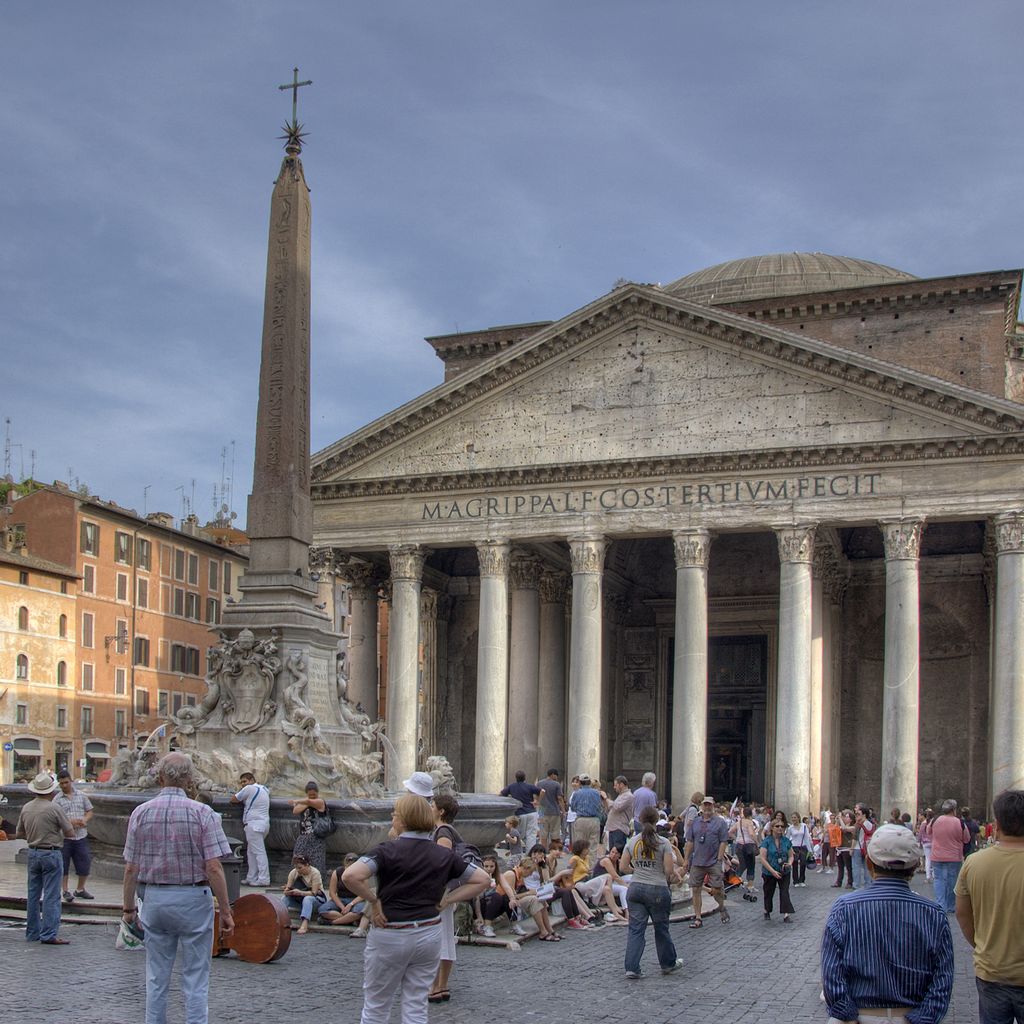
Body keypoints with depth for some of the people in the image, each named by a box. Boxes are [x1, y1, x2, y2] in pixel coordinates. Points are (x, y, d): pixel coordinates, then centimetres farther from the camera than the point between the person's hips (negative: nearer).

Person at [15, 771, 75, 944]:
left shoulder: (26, 808, 3)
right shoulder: (54, 808, -15)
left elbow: (18, 834, 12)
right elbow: (70, 833, -10)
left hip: (33, 853, 6)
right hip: (51, 854, -6)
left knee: (33, 894, 15)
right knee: (51, 896, -3)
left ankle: (32, 933, 20)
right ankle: (48, 935, -6)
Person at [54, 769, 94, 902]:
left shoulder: (81, 796, 8)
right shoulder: (57, 800, -3)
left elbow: (89, 811, 13)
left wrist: (85, 820, -8)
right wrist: (71, 822, -24)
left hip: (81, 836, 3)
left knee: (84, 864, 6)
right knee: (64, 865, 4)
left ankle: (80, 889, 24)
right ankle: (66, 891, 17)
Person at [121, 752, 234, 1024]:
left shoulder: (141, 813, 0)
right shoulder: (202, 813, -9)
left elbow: (131, 868, 1)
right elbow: (214, 868, -14)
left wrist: (128, 906, 13)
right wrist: (226, 911, -8)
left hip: (154, 898, 3)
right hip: (193, 899, -3)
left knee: (156, 978, 14)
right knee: (195, 978, 4)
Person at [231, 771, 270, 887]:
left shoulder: (249, 789, -8)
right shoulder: (264, 789, 16)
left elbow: (233, 800, -2)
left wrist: (241, 799, 20)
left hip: (254, 824, -9)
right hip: (262, 824, 9)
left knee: (259, 852, -10)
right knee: (251, 852, 14)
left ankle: (264, 879, -12)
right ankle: (252, 878, 16)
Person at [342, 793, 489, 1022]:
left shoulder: (387, 850, -11)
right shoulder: (444, 855, 2)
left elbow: (350, 876, -26)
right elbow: (482, 879, 8)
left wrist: (373, 901, -12)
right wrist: (446, 900, 5)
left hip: (389, 936, -4)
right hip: (429, 935, 4)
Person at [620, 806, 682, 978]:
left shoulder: (632, 842, 2)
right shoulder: (663, 843, -8)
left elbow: (623, 867, 4)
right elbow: (669, 870, -10)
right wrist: (673, 872, 12)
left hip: (636, 888, 2)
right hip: (658, 889, -2)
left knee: (636, 929, 4)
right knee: (661, 928, 14)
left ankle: (632, 968, -2)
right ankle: (668, 963, 30)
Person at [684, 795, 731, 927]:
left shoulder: (720, 822, 0)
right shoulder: (695, 822, 10)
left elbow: (723, 842, -4)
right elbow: (689, 842, 11)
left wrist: (719, 859, -11)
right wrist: (686, 859, 6)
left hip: (713, 862, -3)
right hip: (697, 862, 3)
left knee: (716, 890, -3)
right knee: (696, 889, 2)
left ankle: (722, 908, 28)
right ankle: (697, 918, 9)